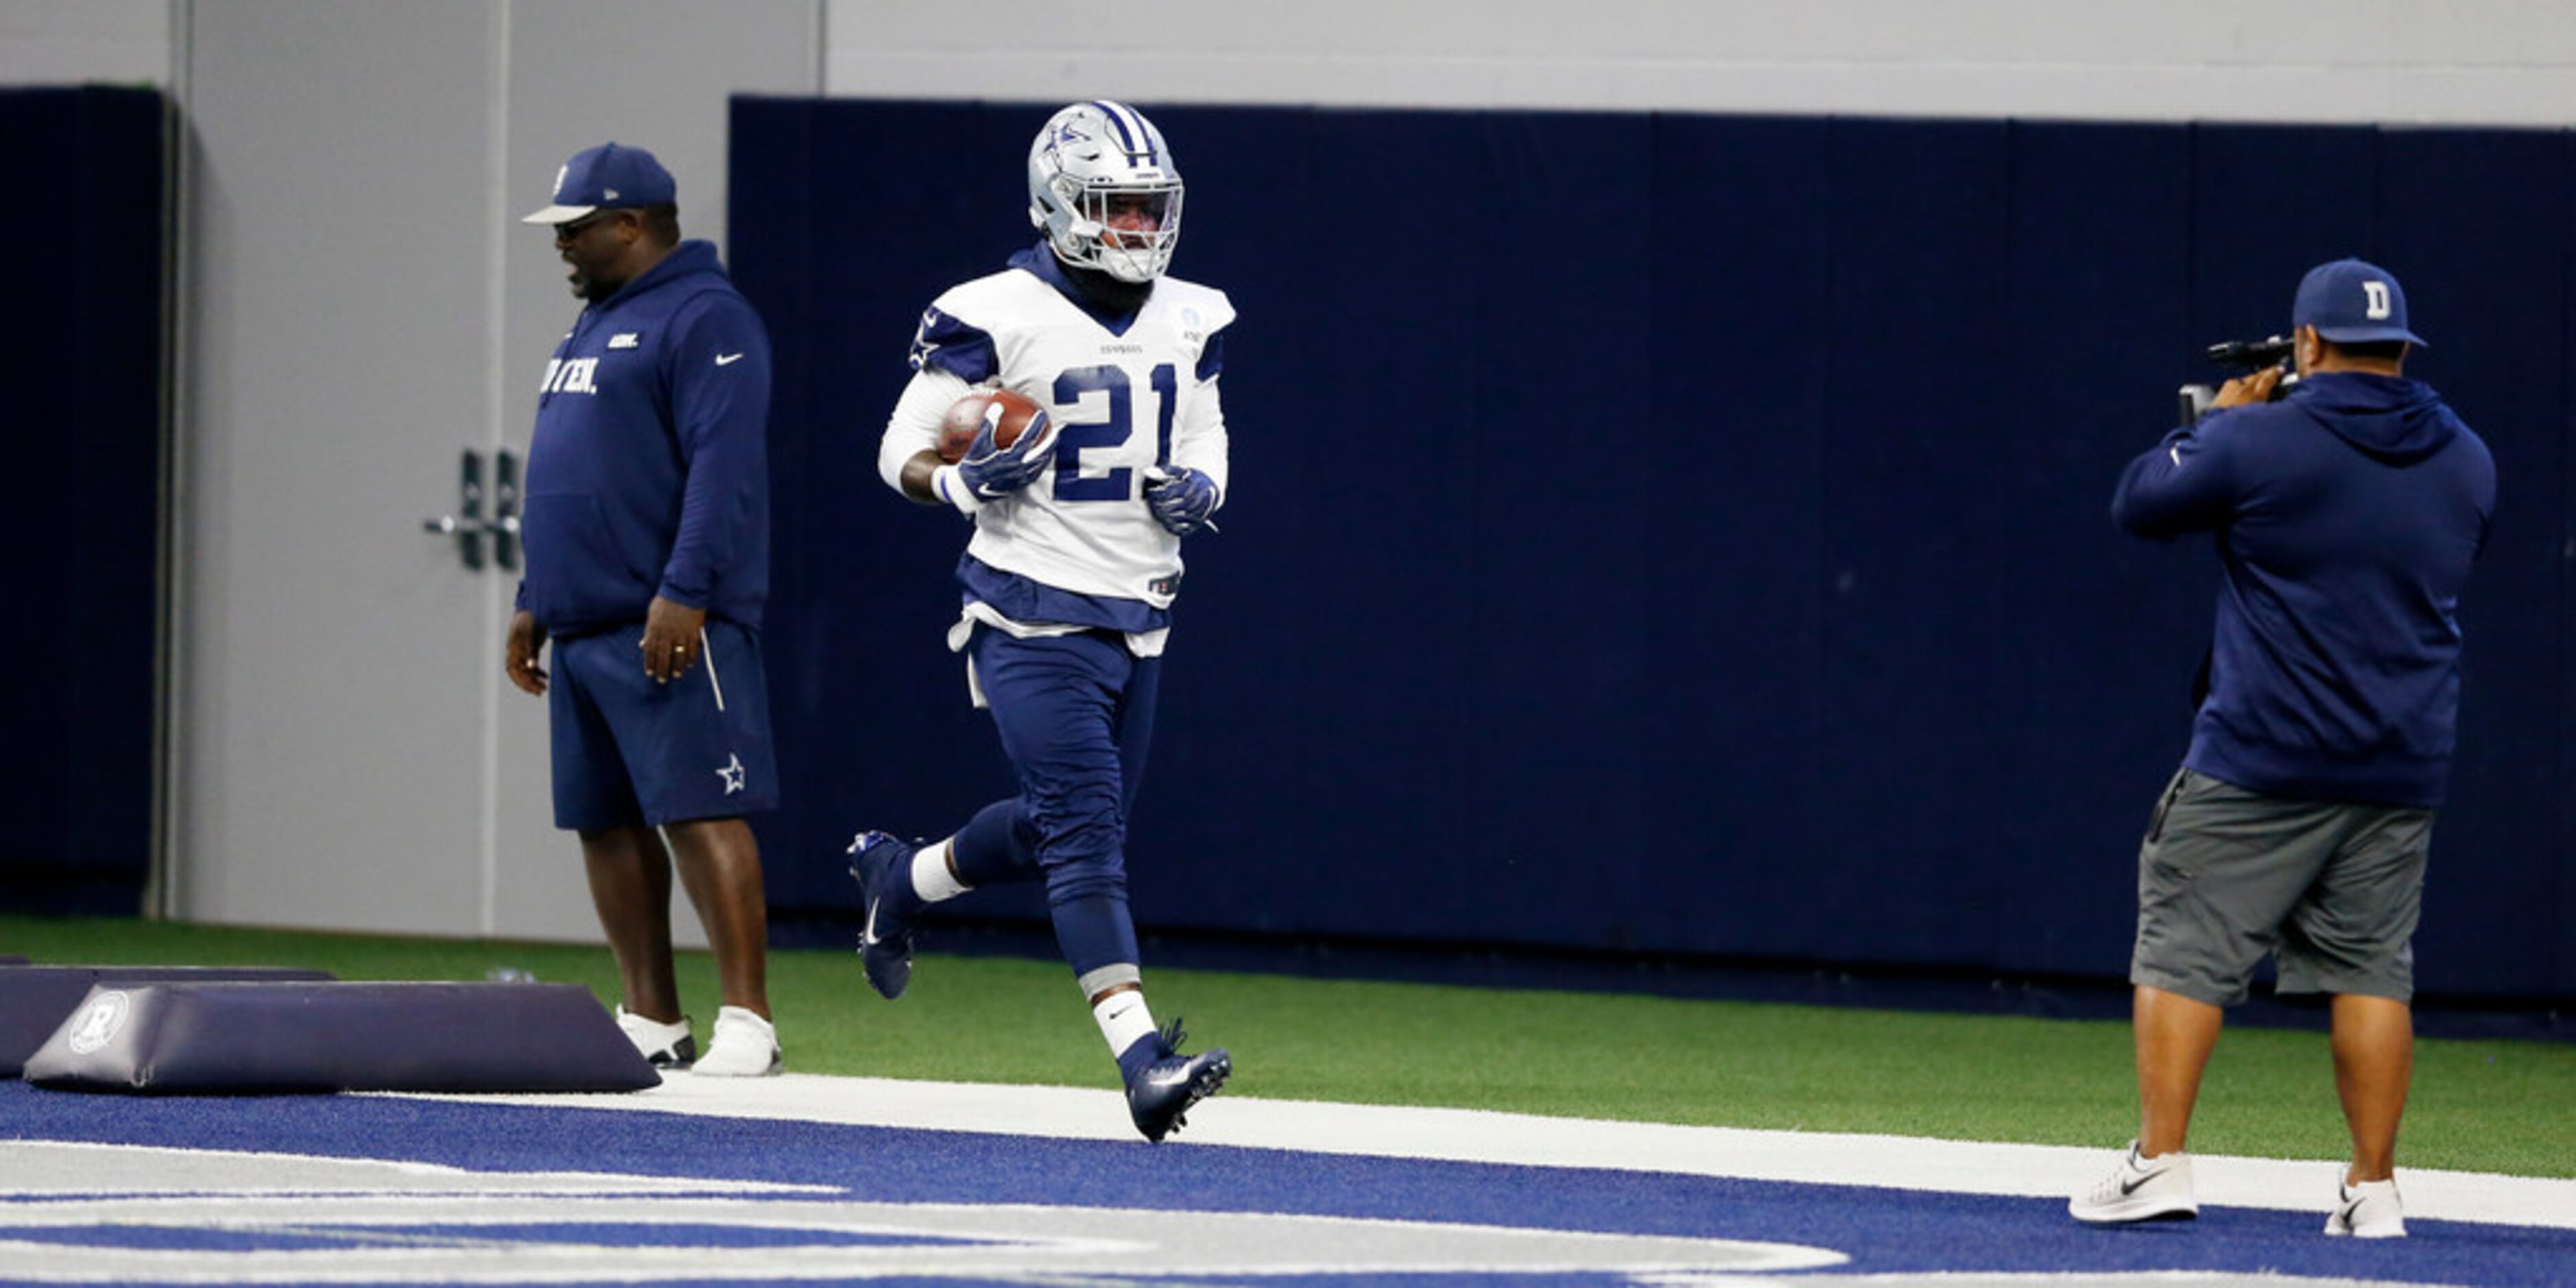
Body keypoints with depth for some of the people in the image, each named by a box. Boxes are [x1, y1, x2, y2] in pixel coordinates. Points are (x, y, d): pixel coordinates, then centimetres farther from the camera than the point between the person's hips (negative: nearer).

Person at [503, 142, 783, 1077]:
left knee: (699, 814, -14)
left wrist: (684, 594, -25)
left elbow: (725, 467, -19)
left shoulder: (705, 321, -9)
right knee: (605, 822, 9)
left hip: (668, 626, -10)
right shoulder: (595, 326, 22)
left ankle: (747, 1023, -15)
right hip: (584, 629, 10)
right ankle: (651, 1023, 14)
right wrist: (534, 602, 23)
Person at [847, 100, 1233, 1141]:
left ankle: (898, 879, 46)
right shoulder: (996, 320, -11)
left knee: (1058, 827, 17)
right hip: (1035, 615, -7)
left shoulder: (1188, 323, 8)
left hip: (1138, 616, 7)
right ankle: (1142, 1062, -23)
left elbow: (1203, 440, 21)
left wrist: (1199, 488, -2)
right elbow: (904, 453, -5)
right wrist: (966, 480, -26)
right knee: (1087, 829, -16)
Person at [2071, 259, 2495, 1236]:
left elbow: (2139, 503, 3)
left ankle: (2158, 1165, -5)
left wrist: (2218, 420, 17)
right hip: (2404, 769, 5)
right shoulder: (2465, 462, 6)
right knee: (2372, 971, 9)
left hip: (2263, 763, -5)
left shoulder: (2255, 442, -10)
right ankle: (2373, 1188, 5)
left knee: (2185, 952, 2)